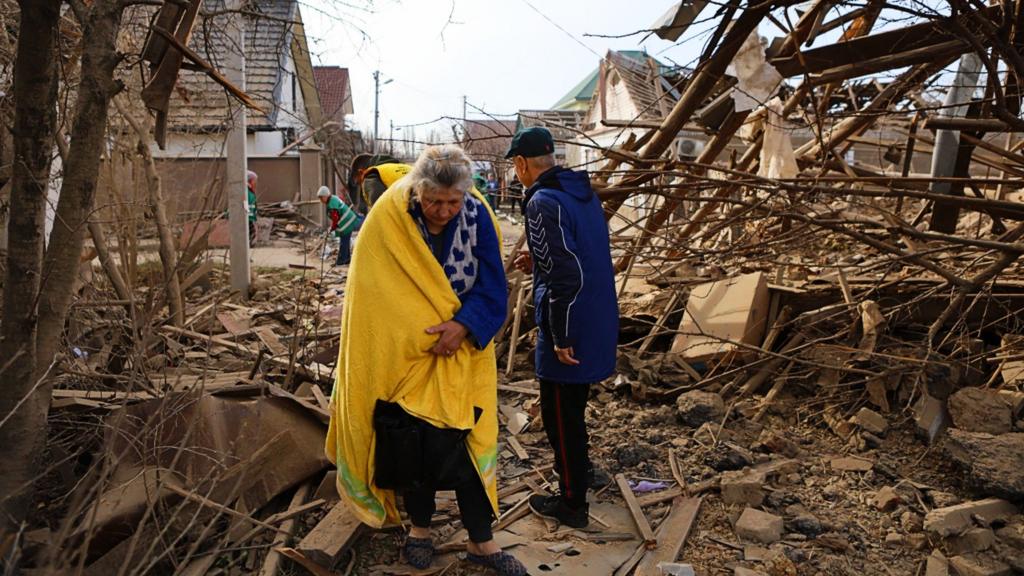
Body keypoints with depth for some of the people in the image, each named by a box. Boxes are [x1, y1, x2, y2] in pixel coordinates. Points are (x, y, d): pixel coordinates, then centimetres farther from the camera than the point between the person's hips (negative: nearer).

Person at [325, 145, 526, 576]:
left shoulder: (477, 216, -10)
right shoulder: (388, 219, -15)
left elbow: (493, 286, -7)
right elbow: (372, 292, -8)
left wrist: (464, 325, -23)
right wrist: (420, 332, -10)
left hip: (462, 352, 1)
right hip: (404, 352, -1)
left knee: (469, 440, 4)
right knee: (412, 440, 8)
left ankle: (481, 541, 18)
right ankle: (419, 528, 31)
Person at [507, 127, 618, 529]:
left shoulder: (543, 202, -20)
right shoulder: (583, 191, 8)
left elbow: (566, 275, -26)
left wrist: (561, 337, -21)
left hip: (569, 327, -9)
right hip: (599, 320, 9)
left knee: (560, 412, 5)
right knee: (572, 402, 27)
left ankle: (572, 503, 17)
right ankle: (579, 465, 46)